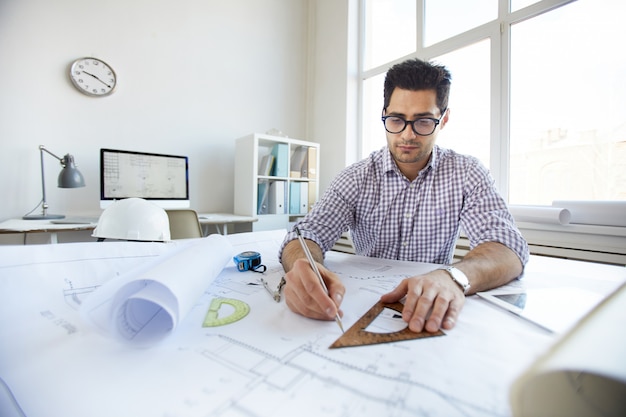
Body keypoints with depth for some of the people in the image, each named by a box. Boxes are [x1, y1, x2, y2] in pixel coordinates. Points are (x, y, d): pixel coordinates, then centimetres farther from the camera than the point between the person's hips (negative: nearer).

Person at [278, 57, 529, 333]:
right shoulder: (356, 178, -6)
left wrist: (455, 277, -38)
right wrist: (304, 270, -39)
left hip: (432, 311, 2)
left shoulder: (467, 174, -5)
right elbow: (307, 234, -14)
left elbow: (509, 248, -15)